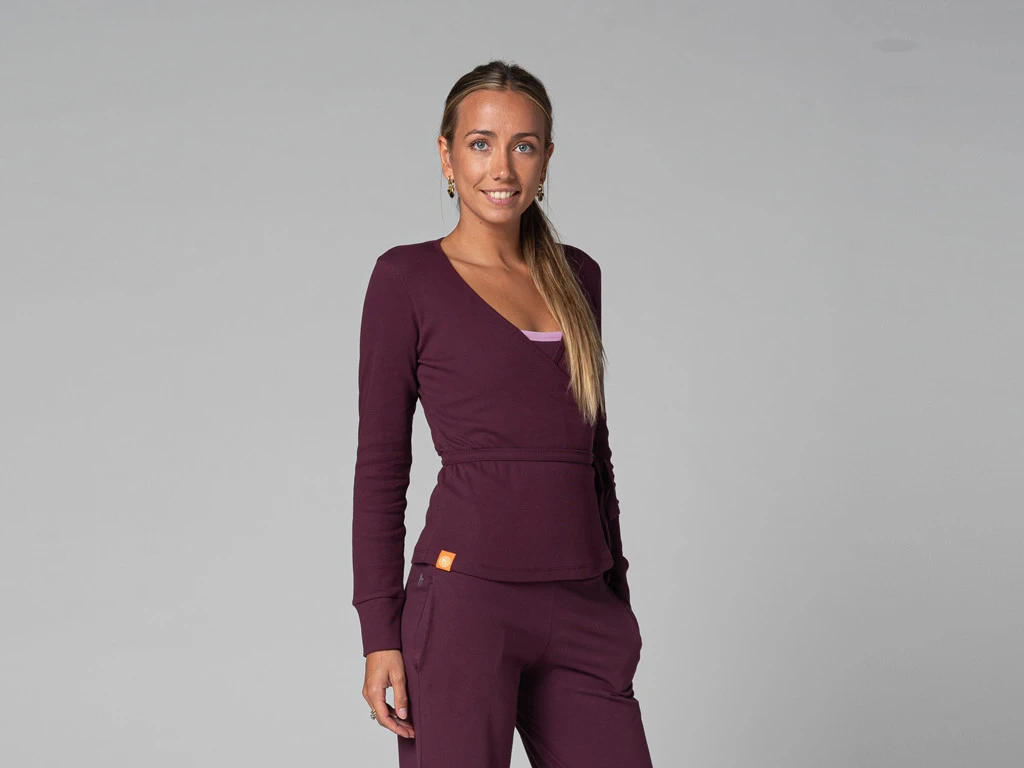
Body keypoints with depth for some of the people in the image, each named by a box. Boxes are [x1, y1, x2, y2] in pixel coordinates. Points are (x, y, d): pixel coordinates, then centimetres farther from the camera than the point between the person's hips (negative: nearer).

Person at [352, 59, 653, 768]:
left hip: (581, 612, 5)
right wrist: (380, 634, -8)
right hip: (467, 598, -5)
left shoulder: (577, 276, 13)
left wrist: (617, 597, 17)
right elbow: (381, 464, -3)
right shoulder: (408, 278, -1)